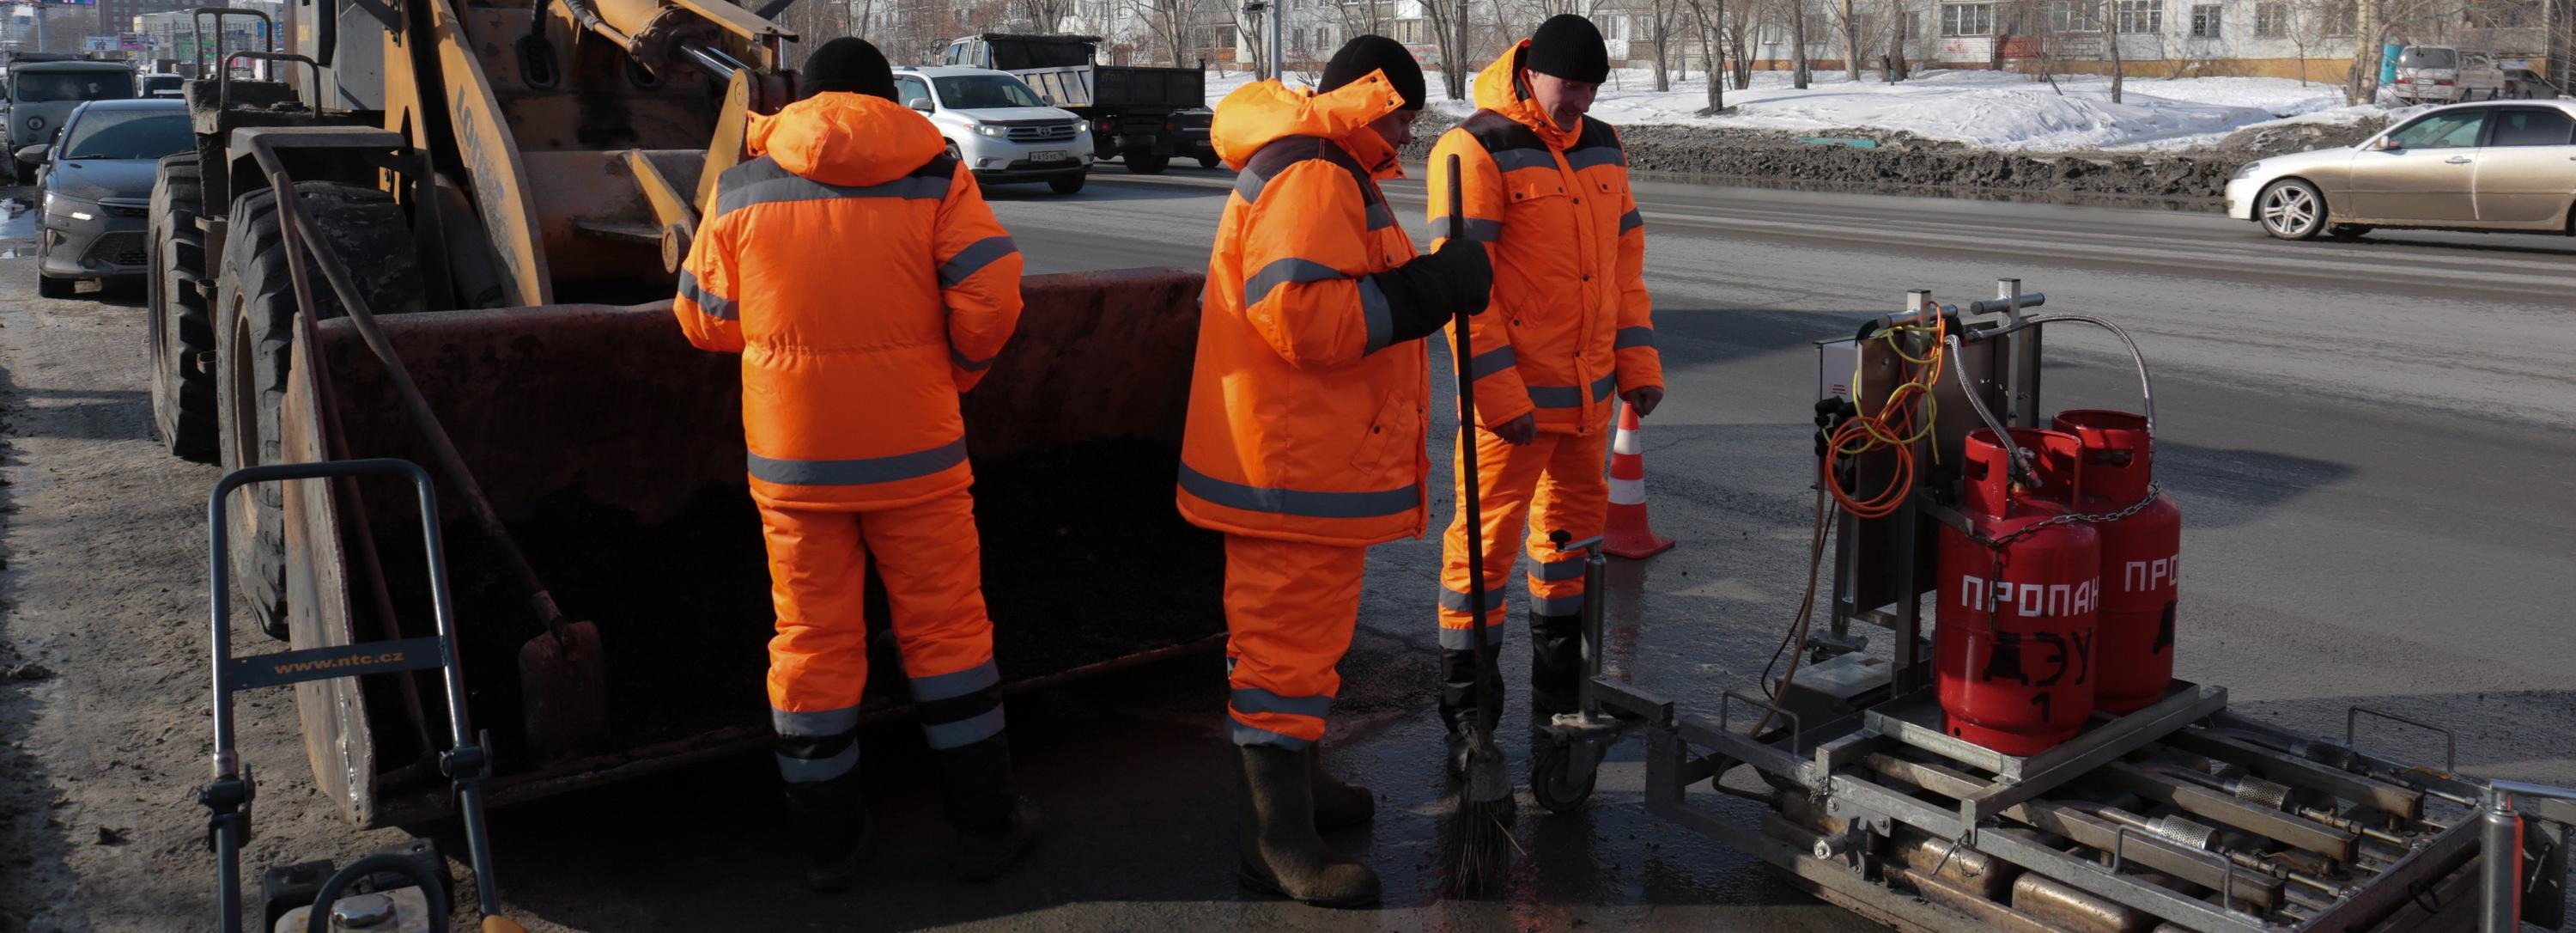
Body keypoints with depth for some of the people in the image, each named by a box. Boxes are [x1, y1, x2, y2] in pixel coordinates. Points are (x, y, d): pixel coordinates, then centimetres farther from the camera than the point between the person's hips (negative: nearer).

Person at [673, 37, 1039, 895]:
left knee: (812, 640, 11)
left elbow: (705, 320, 7)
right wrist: (957, 369, 6)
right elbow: (991, 295, -12)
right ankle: (986, 826, 19)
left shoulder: (741, 189, 1)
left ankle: (827, 841, 21)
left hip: (792, 458, 1)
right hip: (913, 448, -1)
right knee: (946, 629, 11)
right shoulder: (933, 176, -4)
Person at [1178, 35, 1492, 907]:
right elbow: (1304, 315, -29)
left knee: (1300, 634, 22)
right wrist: (1433, 288, -23)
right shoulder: (1310, 177, -17)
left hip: (1318, 458, 12)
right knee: (1289, 641, -4)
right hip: (1296, 470, -12)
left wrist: (1434, 279, 12)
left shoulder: (1329, 173, 20)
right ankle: (1279, 842, 4)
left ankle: (1295, 782, 38)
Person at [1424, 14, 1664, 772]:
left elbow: (1625, 261, 16)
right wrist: (1499, 393, -20)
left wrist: (1639, 363, 8)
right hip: (1515, 398, -7)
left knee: (1574, 531, 16)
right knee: (1488, 541, -3)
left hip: (1589, 390, 8)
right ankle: (1466, 721, 9)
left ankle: (1558, 699, 32)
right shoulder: (1476, 152, -12)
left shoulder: (1603, 148, 12)